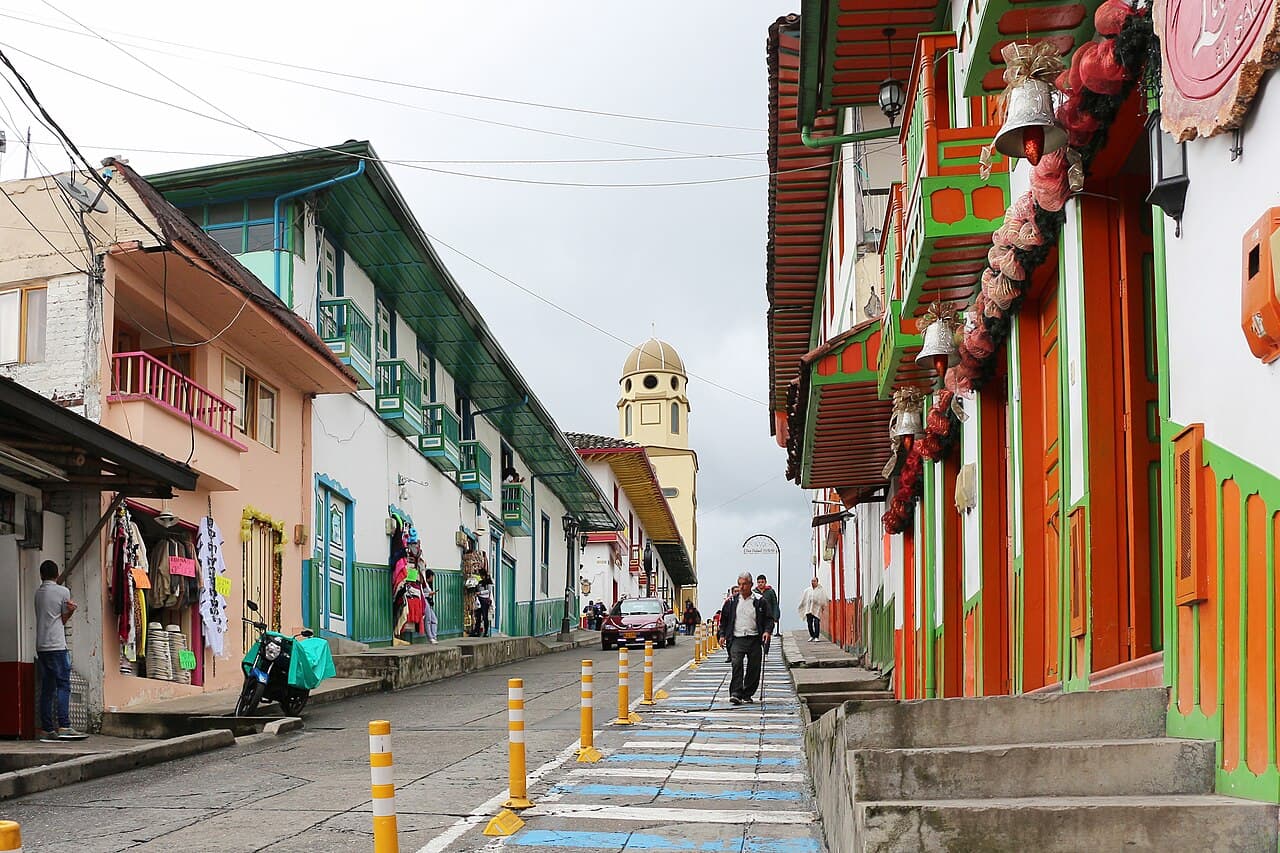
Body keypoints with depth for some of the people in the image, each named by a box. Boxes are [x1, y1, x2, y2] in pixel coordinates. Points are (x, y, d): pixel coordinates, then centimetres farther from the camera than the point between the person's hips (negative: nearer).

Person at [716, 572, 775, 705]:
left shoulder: (759, 601, 4)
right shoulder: (731, 602, 9)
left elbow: (769, 619, 7)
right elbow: (724, 619, 17)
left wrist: (767, 631, -9)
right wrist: (722, 634, 8)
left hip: (754, 639, 0)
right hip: (737, 639, 0)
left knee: (754, 668, 3)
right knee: (736, 664, -19)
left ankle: (747, 694, 17)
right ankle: (735, 693, -22)